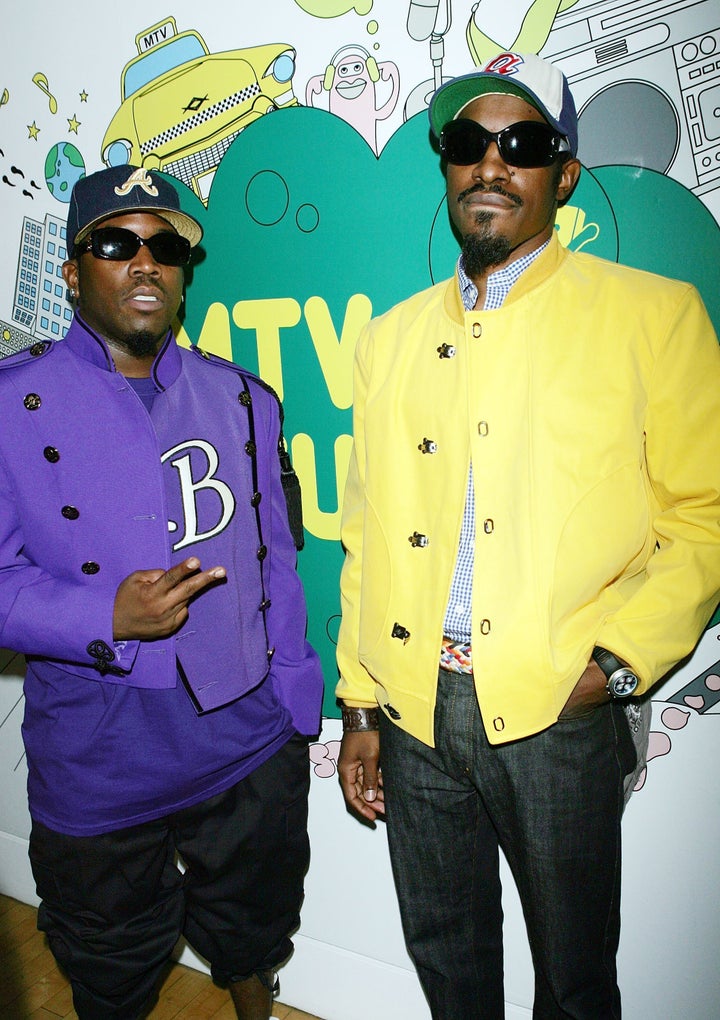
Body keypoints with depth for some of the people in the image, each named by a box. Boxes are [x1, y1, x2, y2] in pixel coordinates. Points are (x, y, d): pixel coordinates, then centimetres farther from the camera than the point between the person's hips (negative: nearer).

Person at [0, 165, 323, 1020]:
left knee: (253, 936, 27)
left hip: (251, 751, 3)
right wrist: (108, 618, -25)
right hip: (95, 769, -2)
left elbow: (275, 558, 5)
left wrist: (296, 708, 3)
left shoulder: (240, 398, 2)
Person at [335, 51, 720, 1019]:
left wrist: (616, 666, -14)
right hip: (411, 709, 4)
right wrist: (358, 704, 8)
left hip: (559, 713, -3)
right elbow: (368, 533, 8)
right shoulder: (394, 333, 9)